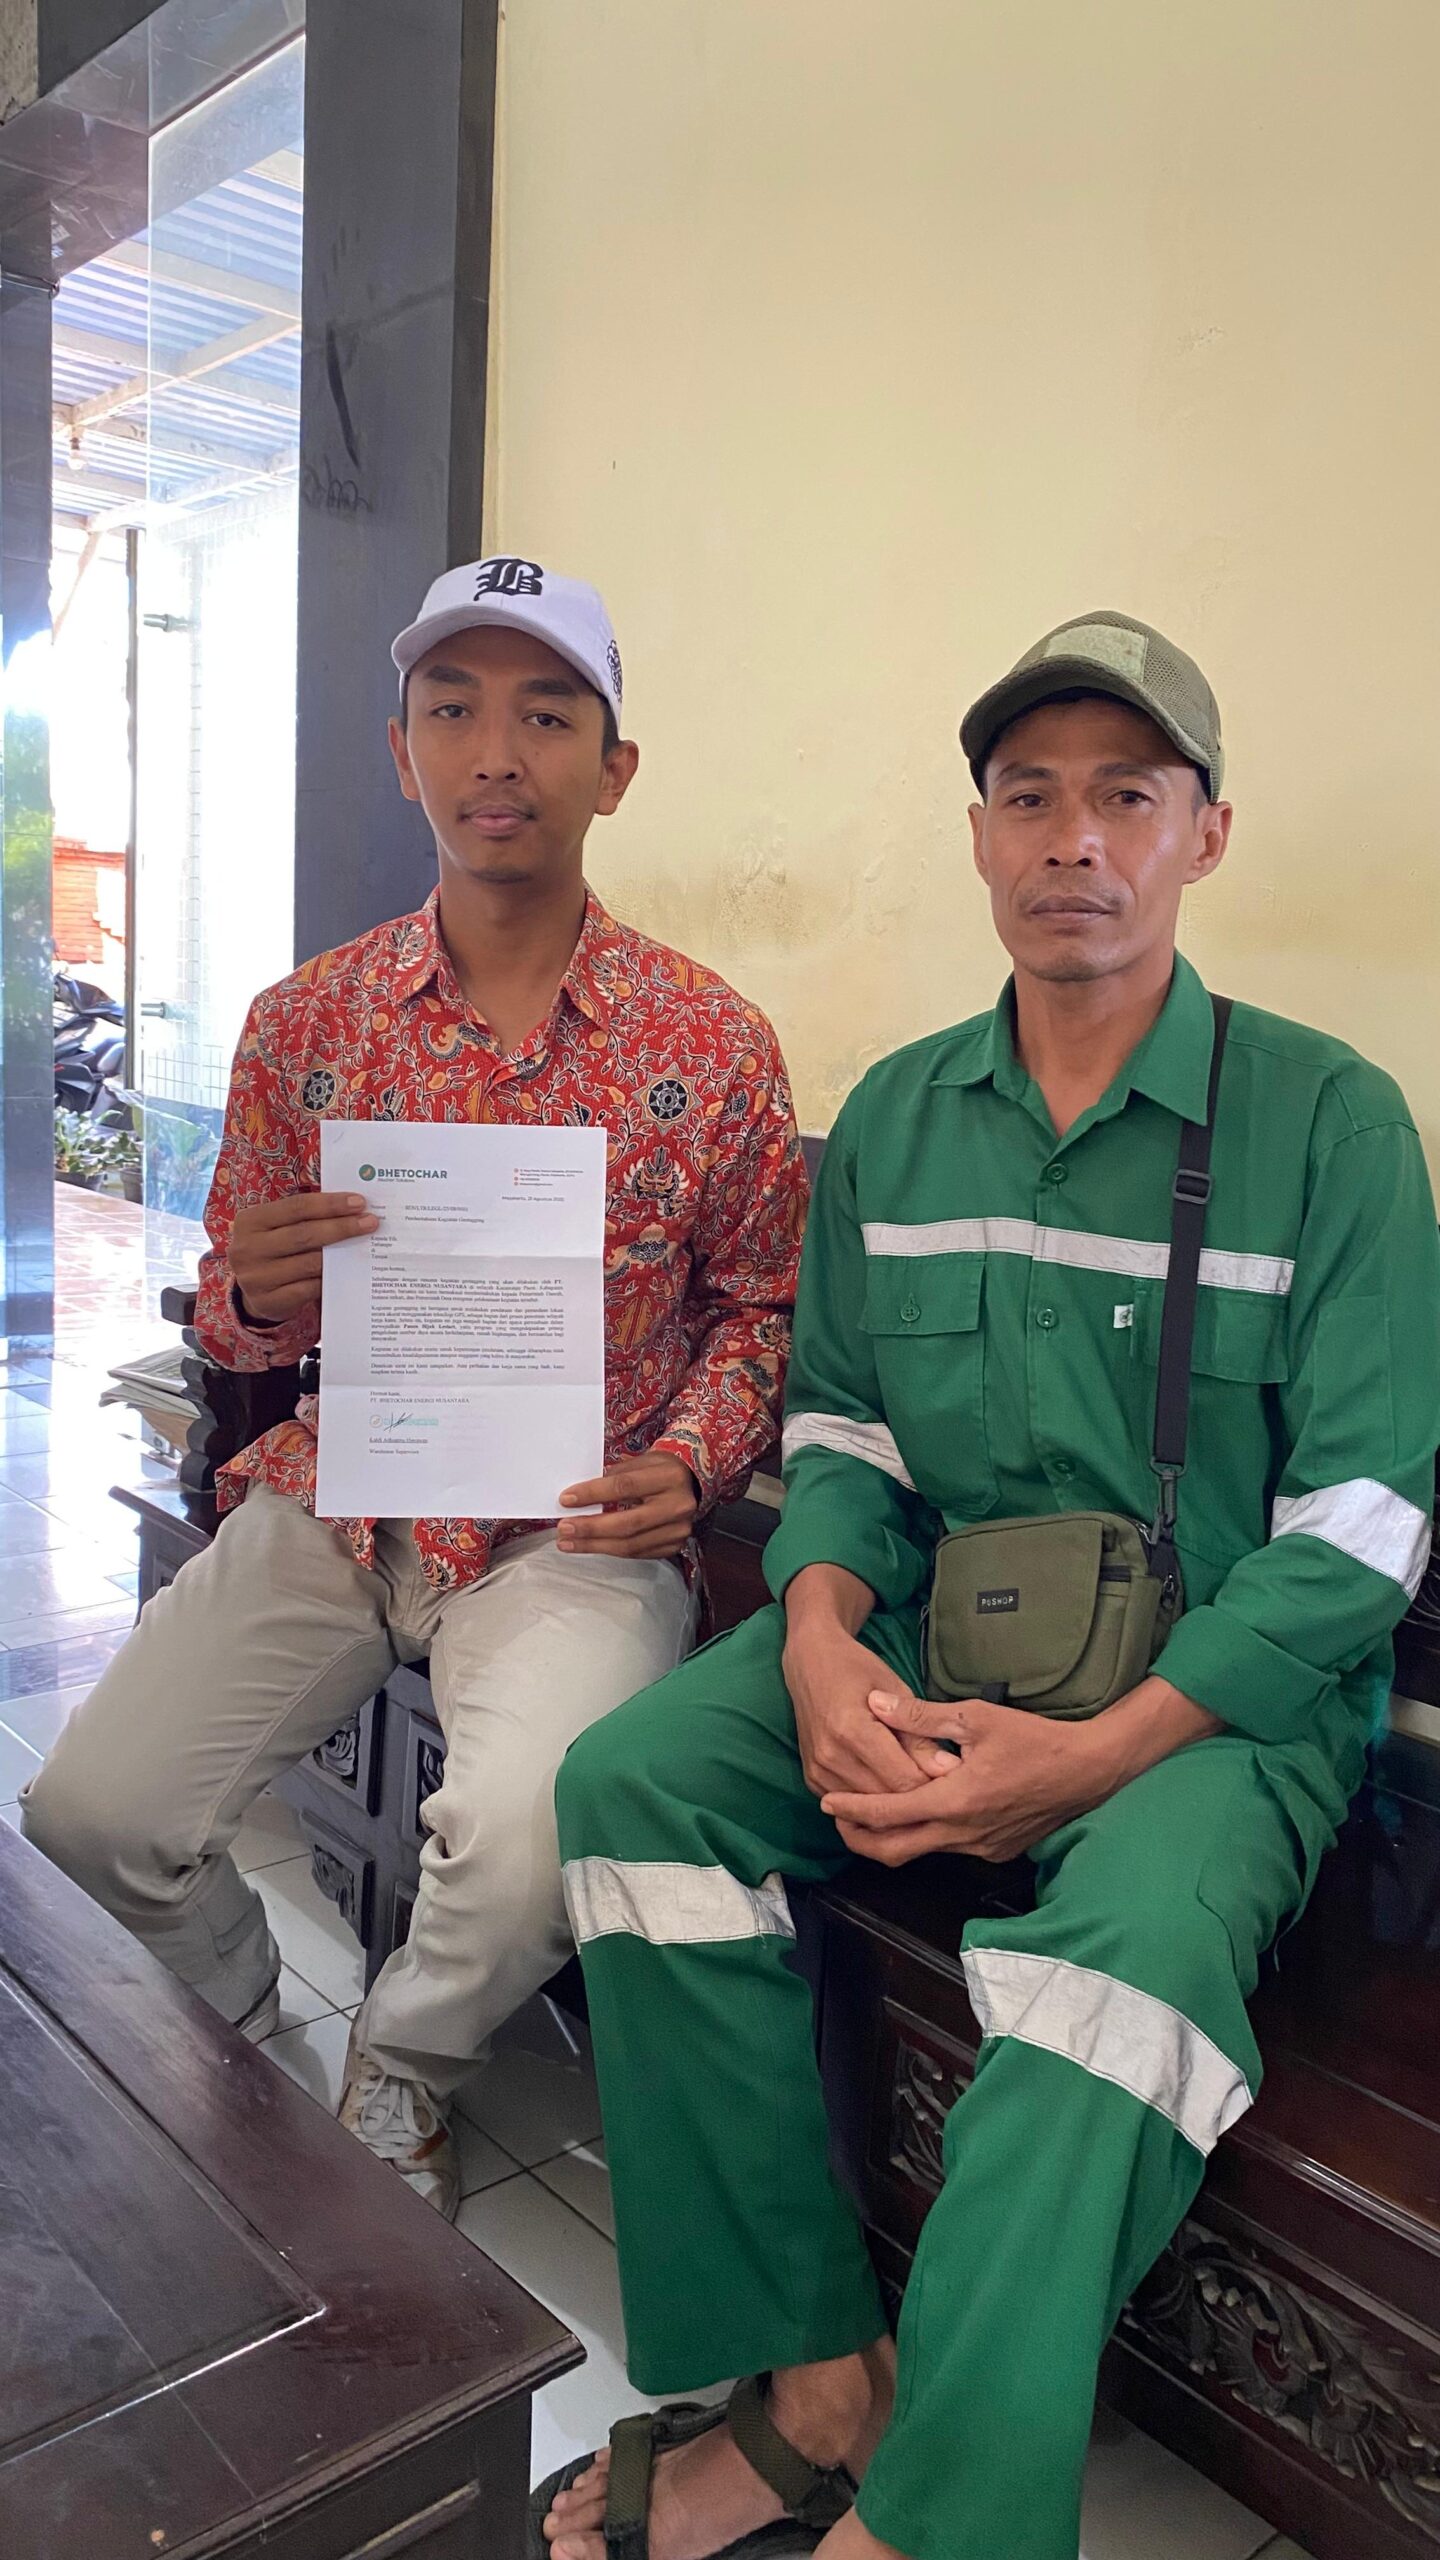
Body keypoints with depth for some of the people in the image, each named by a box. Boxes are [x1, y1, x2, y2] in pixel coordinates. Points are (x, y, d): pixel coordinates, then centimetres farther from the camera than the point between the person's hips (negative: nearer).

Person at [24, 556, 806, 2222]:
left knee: (522, 1842, -26)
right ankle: (243, 2054, 25)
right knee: (92, 1807, -11)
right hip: (333, 1503, 3)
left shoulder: (713, 1045, -3)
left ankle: (399, 2072, 13)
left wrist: (687, 1465, -12)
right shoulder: (302, 1024, 4)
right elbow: (234, 1317, 11)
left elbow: (757, 1303, 6)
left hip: (577, 1527, -2)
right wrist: (258, 1297, -13)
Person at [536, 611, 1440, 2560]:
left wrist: (1096, 1753, -20)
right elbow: (840, 1418, 12)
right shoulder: (892, 1119, 9)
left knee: (1137, 1930, -35)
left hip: (1216, 1688, -4)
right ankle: (813, 2387, -11)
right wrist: (820, 1632, -11)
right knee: (633, 1775, -19)